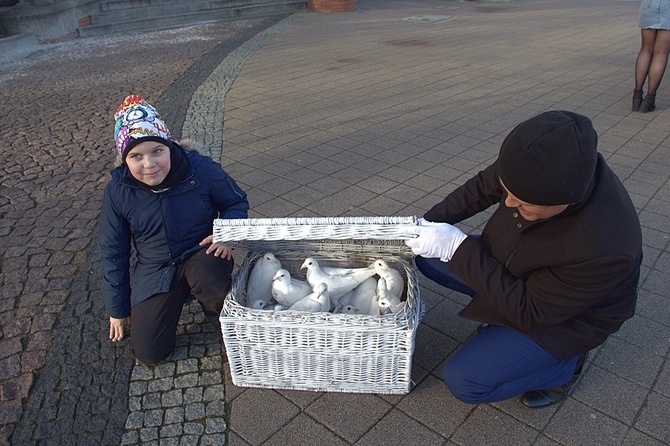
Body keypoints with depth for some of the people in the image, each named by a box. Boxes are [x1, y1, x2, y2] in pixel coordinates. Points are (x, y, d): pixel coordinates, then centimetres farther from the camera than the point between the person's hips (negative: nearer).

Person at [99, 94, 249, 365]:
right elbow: (113, 252, 2)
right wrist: (117, 309, 8)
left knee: (207, 276, -39)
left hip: (201, 254, -2)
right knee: (149, 353, -7)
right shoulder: (117, 192, -11)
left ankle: (223, 313, -3)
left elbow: (236, 202, 1)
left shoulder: (201, 169, -17)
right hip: (155, 270, 2)